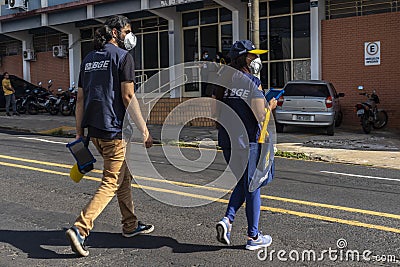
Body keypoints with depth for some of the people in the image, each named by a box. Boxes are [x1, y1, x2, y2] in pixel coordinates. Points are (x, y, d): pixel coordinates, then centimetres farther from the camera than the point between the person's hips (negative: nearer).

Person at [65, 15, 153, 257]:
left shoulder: (89, 58, 15)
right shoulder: (123, 56, -7)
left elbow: (80, 98, 14)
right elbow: (128, 96, -14)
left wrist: (79, 132, 17)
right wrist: (144, 129, -11)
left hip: (94, 130, 8)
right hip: (114, 130, -8)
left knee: (125, 176, 20)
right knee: (111, 183, -4)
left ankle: (131, 225, 29)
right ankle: (80, 229, -12)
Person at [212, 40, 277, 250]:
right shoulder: (253, 82, -12)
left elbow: (216, 113, 8)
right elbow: (261, 117, -16)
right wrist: (271, 106, 3)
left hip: (226, 140, 6)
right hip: (248, 141, -6)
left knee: (242, 183, 22)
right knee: (252, 187, 6)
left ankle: (227, 220, 4)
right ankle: (253, 237, 17)